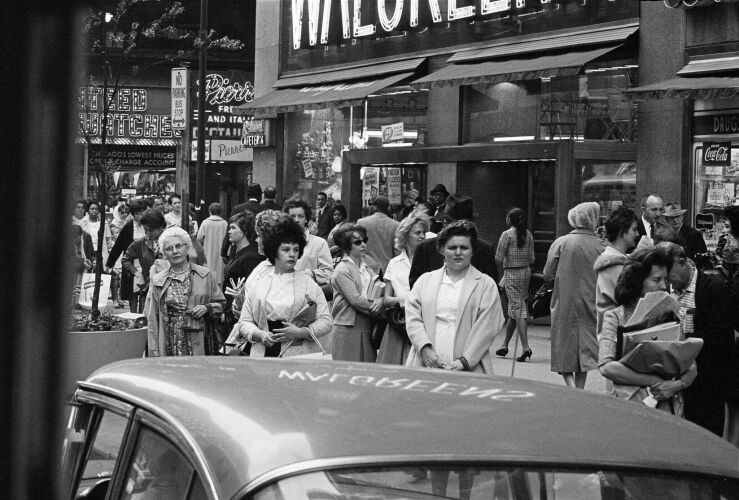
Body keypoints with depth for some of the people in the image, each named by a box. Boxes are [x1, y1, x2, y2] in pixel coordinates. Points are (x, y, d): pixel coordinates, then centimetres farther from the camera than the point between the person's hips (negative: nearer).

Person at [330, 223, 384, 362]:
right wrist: (375, 305, -8)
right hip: (347, 330, -7)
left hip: (367, 329, 7)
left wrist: (380, 301, -13)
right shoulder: (342, 270, -7)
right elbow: (355, 300, -15)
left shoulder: (366, 268, 16)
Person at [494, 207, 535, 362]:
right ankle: (505, 344, 23)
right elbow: (531, 259, 7)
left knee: (518, 310, -8)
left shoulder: (507, 234, -11)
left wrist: (504, 266, 7)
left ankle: (525, 347, -16)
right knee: (513, 310, 15)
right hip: (526, 272, 6)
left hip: (512, 274, -6)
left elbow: (498, 258, -11)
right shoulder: (528, 235, 7)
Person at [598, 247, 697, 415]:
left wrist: (678, 384, -9)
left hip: (668, 406, 3)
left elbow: (691, 367, 13)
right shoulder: (614, 317, 5)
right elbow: (606, 366, -8)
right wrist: (654, 381, -12)